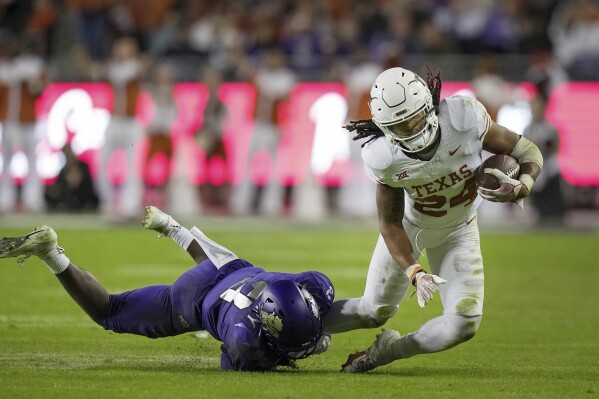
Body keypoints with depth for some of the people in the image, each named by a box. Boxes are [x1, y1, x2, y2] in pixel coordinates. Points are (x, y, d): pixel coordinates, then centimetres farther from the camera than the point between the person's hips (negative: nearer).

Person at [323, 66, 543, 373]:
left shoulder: (464, 119, -35)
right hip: (409, 226, -1)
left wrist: (522, 186, -42)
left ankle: (388, 350, 14)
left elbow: (527, 151, -21)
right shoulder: (384, 158, -32)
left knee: (464, 322, -11)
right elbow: (390, 223, -18)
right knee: (375, 311, 9)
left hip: (457, 232, 1)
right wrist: (414, 272, -32)